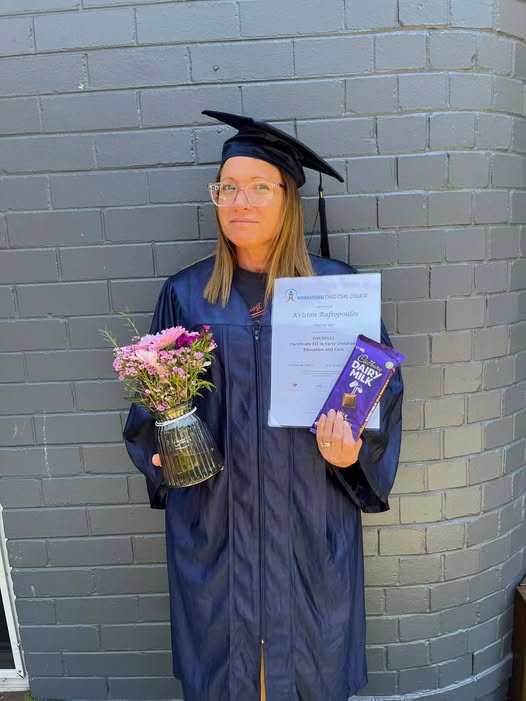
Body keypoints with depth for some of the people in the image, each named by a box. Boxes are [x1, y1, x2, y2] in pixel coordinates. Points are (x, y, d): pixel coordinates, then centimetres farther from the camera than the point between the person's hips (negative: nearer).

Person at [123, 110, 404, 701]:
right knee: (225, 650, 18)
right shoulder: (186, 294, -1)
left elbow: (379, 386, 1)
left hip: (309, 514, 0)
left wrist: (352, 451, -15)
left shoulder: (337, 287, -5)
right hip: (215, 515, 1)